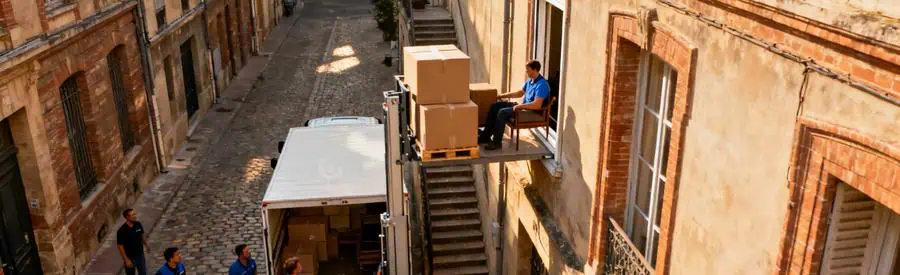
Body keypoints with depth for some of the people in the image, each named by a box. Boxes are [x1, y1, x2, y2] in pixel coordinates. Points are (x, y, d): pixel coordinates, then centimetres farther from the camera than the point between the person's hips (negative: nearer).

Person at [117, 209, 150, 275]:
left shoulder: (138, 224, -9)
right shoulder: (122, 231, -25)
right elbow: (120, 246, -20)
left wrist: (146, 245, 21)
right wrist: (126, 259, -20)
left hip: (140, 255, 5)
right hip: (130, 257, -5)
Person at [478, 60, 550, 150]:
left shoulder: (541, 85, -21)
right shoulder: (530, 81, 10)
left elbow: (537, 105, -31)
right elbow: (520, 93, 23)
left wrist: (519, 106, -26)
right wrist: (502, 95, 17)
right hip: (524, 106, 10)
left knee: (502, 112, -25)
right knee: (495, 106, 3)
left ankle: (497, 142, -16)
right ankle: (486, 134, 5)